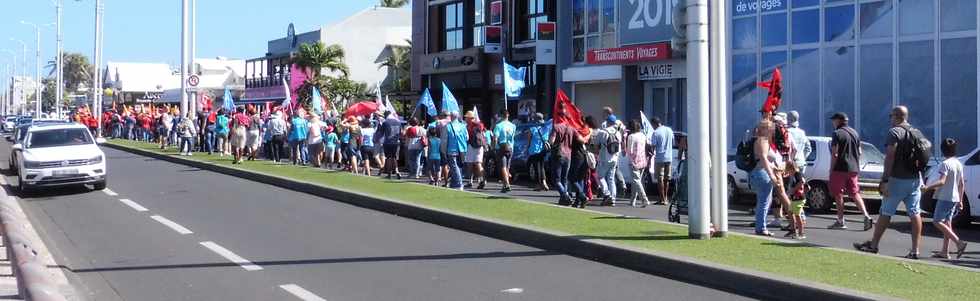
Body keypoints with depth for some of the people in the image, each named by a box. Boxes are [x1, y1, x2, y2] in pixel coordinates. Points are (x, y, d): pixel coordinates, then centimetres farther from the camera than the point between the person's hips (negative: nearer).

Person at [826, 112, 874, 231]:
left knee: (838, 195, 2)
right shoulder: (854, 133, 13)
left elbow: (834, 154, -15)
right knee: (855, 193, 11)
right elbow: (859, 152, 16)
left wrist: (831, 169, -10)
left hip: (840, 168, -7)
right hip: (853, 169, 7)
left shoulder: (837, 134, -10)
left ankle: (840, 221, 4)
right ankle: (866, 216, -3)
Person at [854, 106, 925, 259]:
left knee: (885, 212, 3)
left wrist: (884, 180, -19)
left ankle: (873, 245, 12)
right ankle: (915, 250, 0)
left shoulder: (895, 132, -10)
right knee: (914, 213, 3)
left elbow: (890, 157, -18)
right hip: (916, 179, 6)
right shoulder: (918, 133, 13)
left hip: (898, 180, -6)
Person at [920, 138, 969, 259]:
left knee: (937, 221, -7)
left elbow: (942, 181, -25)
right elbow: (962, 183, 15)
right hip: (954, 198, 9)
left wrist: (928, 187, -29)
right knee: (947, 222, 11)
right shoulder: (959, 164, 11)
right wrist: (960, 200, 21)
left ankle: (959, 242, -16)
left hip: (945, 197, -9)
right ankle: (945, 251, 10)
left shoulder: (945, 164, -14)